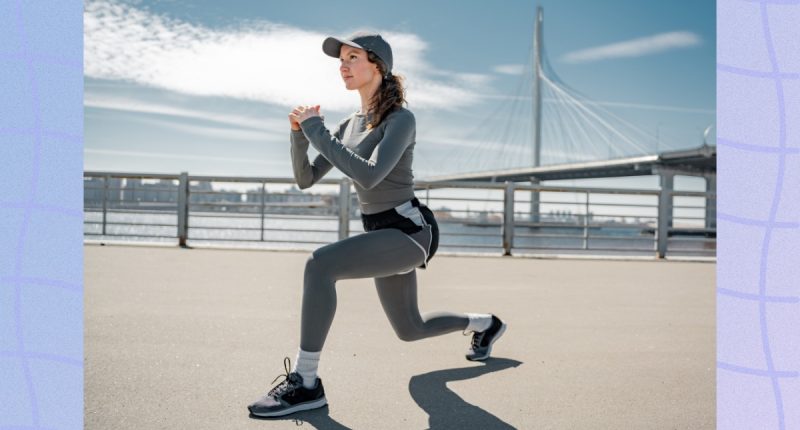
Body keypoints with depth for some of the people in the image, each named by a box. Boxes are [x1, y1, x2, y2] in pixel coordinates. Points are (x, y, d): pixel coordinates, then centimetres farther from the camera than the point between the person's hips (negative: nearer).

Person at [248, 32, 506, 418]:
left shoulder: (401, 119, -13)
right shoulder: (349, 125, 11)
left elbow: (368, 176, -29)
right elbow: (305, 179, 8)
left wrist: (317, 131, -23)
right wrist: (299, 133, -8)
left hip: (408, 232, -9)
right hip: (383, 234, 9)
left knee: (319, 263, -31)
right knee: (410, 330, 21)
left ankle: (305, 382, -24)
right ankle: (485, 324, 46)